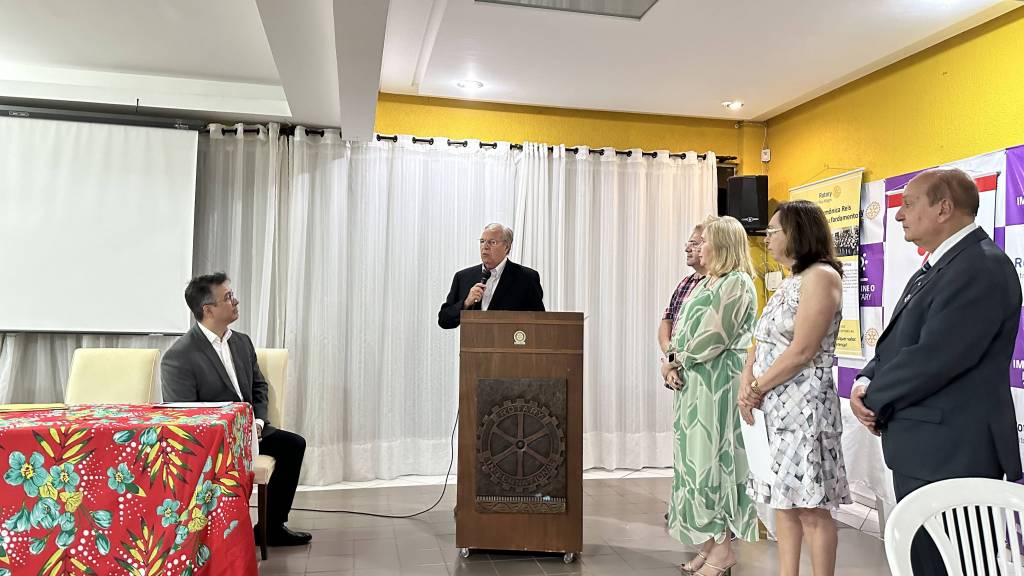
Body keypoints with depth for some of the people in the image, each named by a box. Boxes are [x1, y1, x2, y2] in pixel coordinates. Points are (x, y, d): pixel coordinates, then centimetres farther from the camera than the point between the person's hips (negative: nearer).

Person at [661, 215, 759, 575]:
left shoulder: (737, 283, -11)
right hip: (694, 383, 9)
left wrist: (675, 361, -7)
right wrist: (673, 364, -2)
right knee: (697, 459, 10)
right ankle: (709, 543, 20)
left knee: (713, 458, -3)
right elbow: (681, 328, 14)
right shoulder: (705, 283, 17)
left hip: (719, 384, -9)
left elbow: (712, 338, -18)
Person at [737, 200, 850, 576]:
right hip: (771, 405, 9)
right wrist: (746, 386, -2)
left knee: (811, 508, -2)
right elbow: (761, 342, 14)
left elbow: (802, 351, -18)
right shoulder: (789, 281, 17)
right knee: (784, 502, 13)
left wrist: (757, 388, -10)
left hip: (803, 404, -9)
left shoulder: (821, 275, -10)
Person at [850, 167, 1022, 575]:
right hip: (921, 450, 10)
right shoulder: (935, 269, 16)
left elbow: (934, 357, -24)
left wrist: (874, 400, -10)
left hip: (951, 455, -10)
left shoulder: (983, 267, -17)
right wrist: (866, 382, -2)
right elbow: (896, 342, 17)